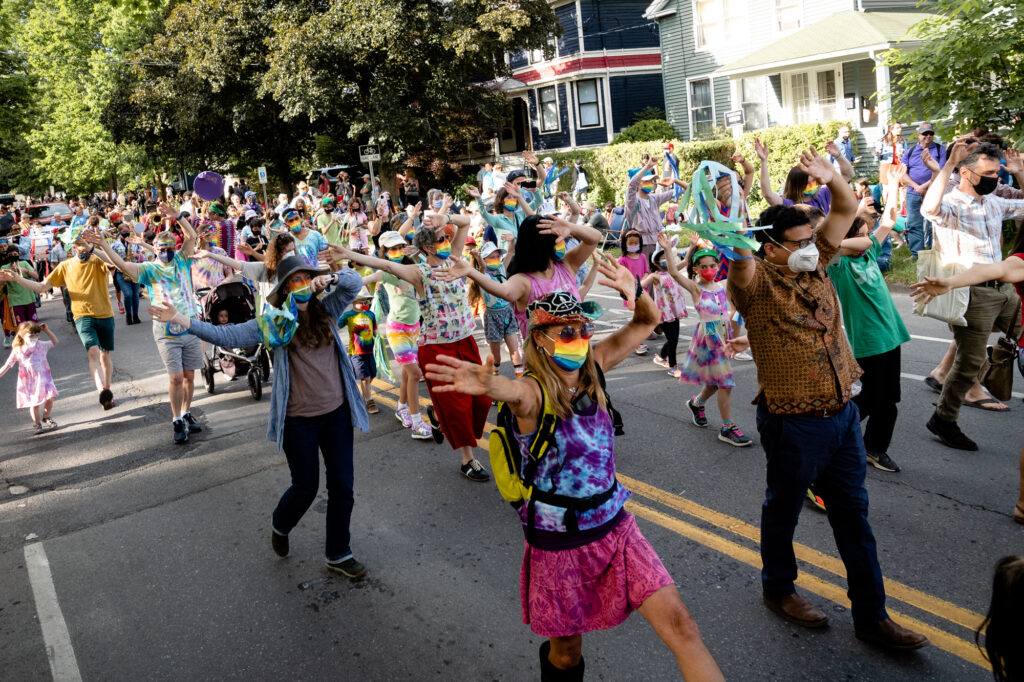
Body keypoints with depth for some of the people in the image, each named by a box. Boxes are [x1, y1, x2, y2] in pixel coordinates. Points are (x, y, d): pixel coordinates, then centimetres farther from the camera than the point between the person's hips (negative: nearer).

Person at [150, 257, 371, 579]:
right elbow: (227, 335, -11)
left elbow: (355, 282, -1)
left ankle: (338, 554, 27)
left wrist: (330, 278, -21)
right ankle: (280, 526, 43)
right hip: (299, 419, -3)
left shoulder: (326, 310, 3)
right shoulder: (274, 323, -5)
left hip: (336, 412, 3)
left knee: (342, 488, 9)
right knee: (306, 487, 9)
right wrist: (181, 320, -19)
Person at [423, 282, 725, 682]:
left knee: (680, 626, -4)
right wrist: (489, 385, -69)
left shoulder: (592, 369, -2)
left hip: (615, 527, 4)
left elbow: (647, 321, 6)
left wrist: (634, 291, -17)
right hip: (560, 544, -4)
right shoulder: (534, 392, -19)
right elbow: (514, 392, -45)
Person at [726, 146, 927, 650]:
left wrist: (830, 177, -7)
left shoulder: (815, 263, 5)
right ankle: (778, 589, 38)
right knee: (783, 510, 14)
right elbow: (741, 265, -37)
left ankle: (871, 616, 27)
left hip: (842, 414, 7)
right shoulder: (758, 281, -14)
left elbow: (847, 209, 10)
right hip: (793, 423, -7)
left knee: (853, 517, 14)